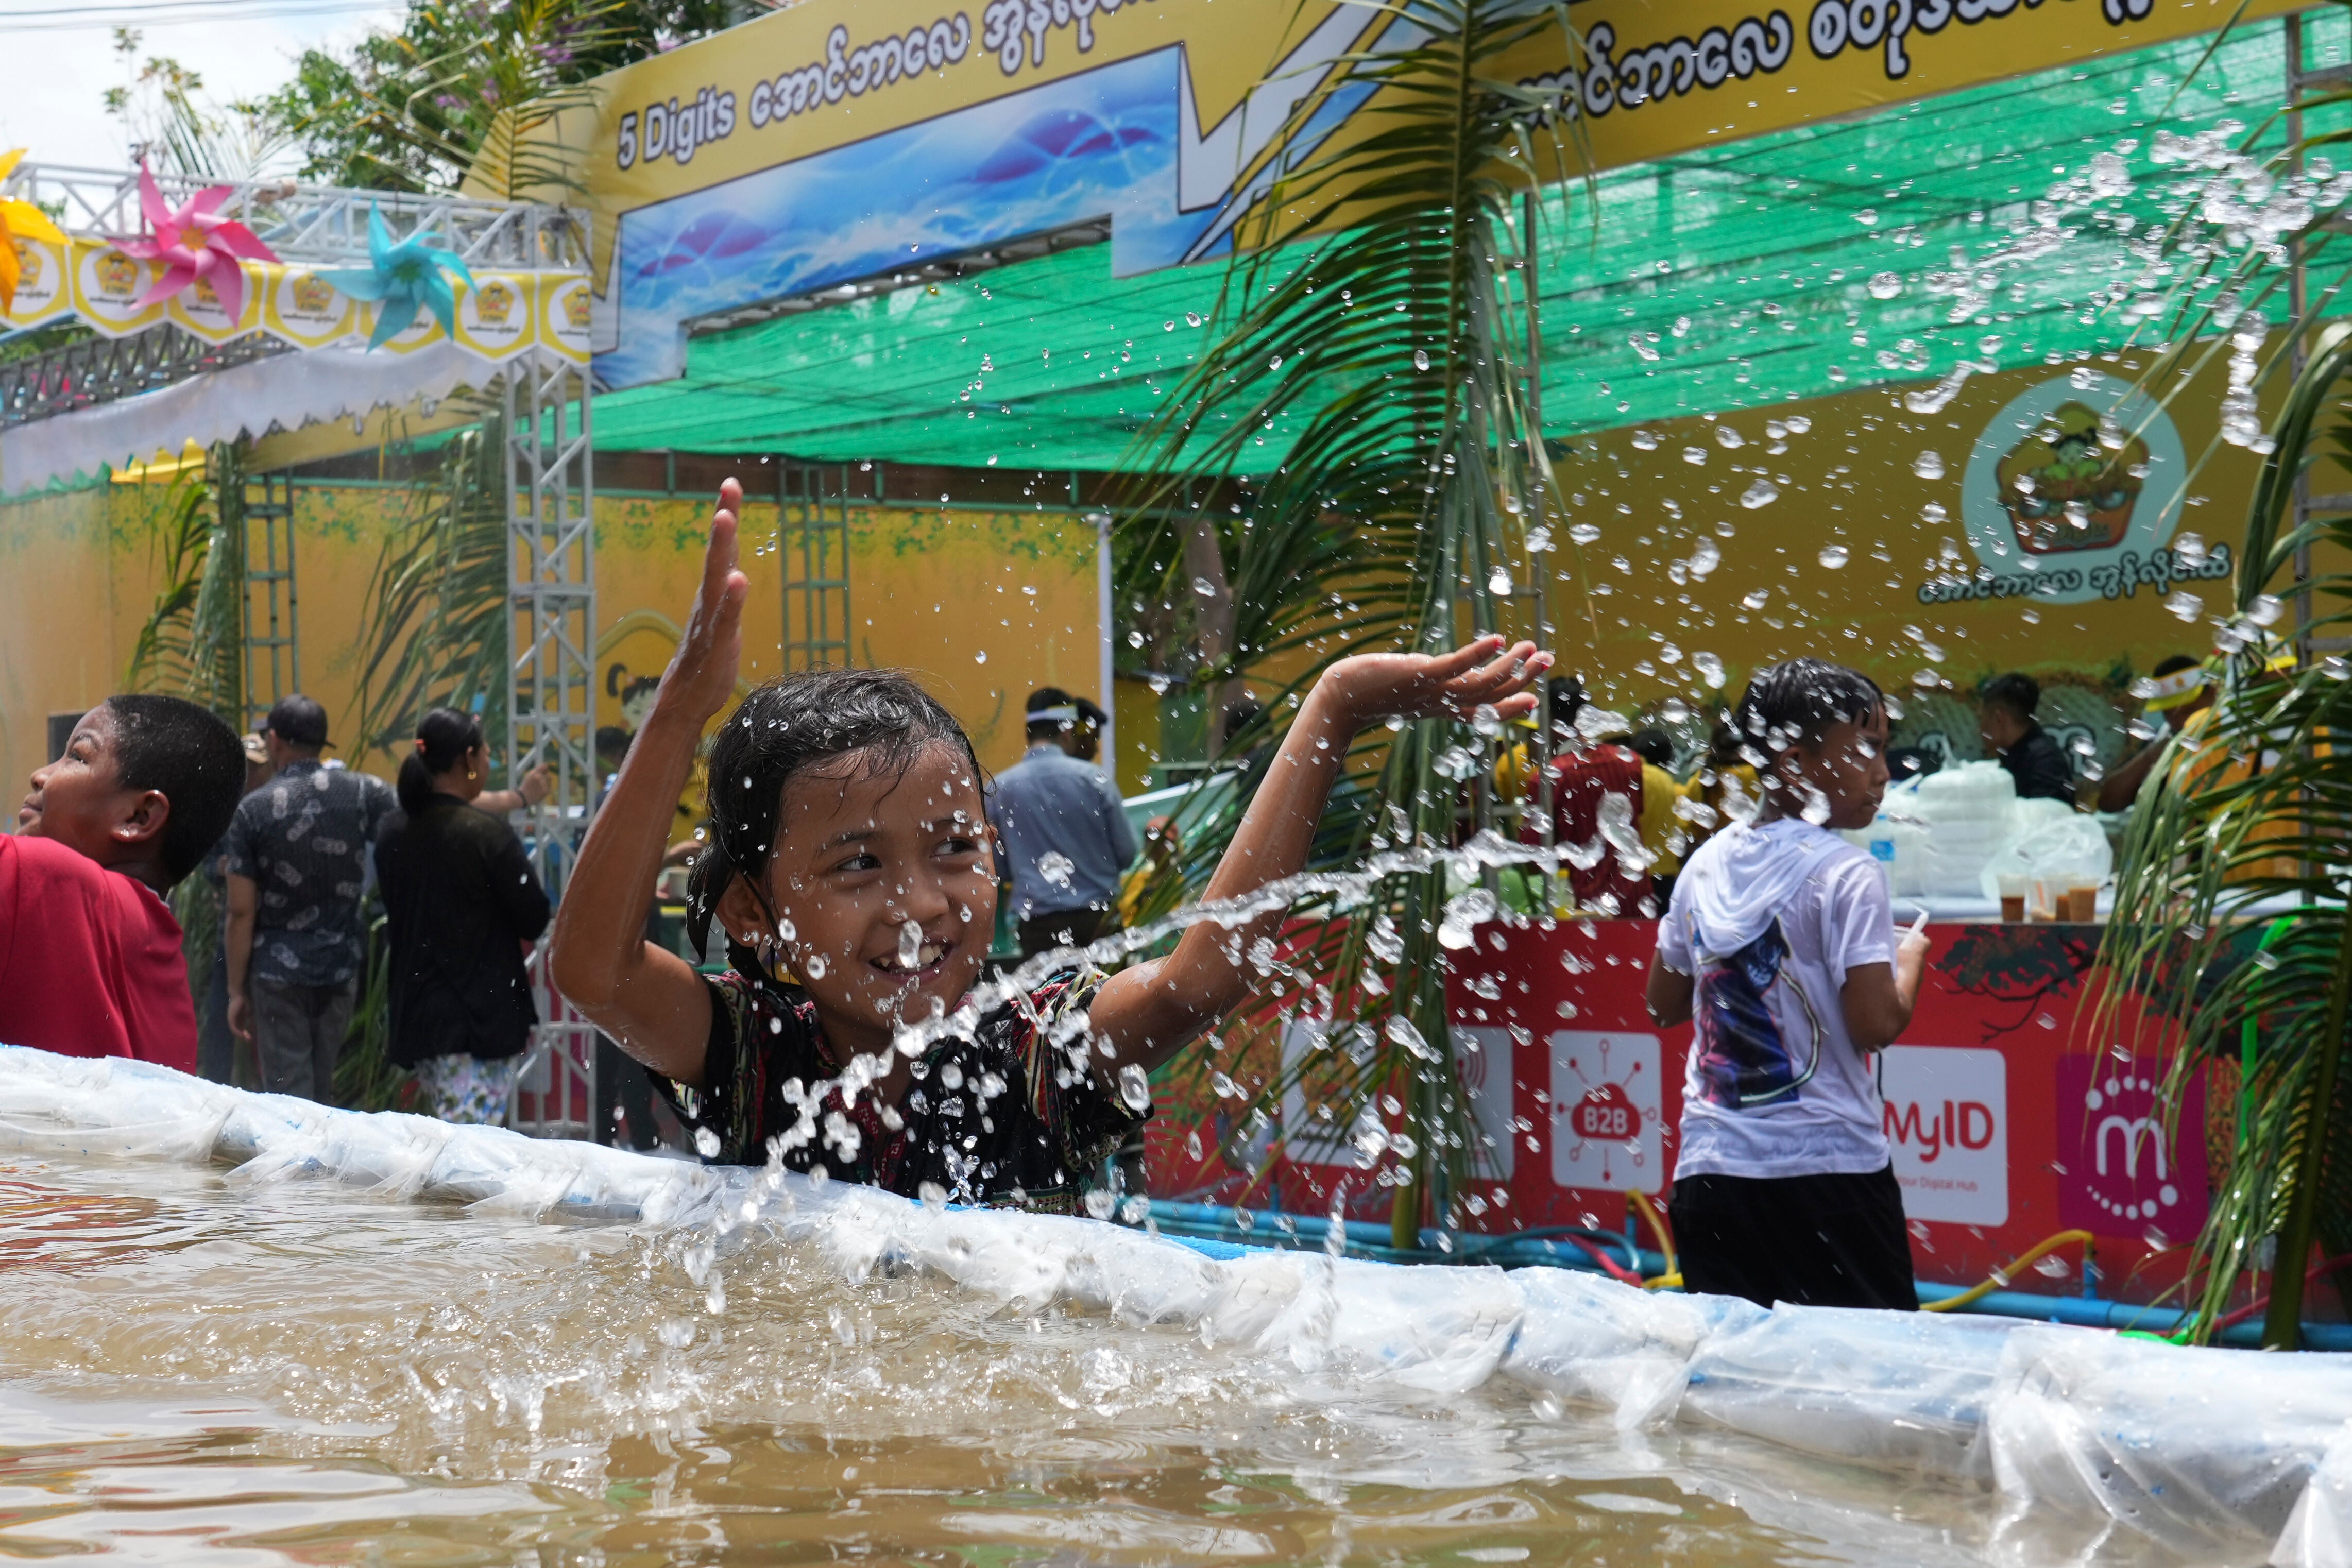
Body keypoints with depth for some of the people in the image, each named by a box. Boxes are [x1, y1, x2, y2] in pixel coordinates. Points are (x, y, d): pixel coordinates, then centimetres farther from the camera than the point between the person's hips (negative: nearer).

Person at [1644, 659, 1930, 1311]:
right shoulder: (1845, 874, -10)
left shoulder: (1706, 864, 10)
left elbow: (1665, 1003, 20)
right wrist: (1911, 960, 3)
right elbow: (1875, 1026, -15)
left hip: (1708, 1168, 6)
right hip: (1828, 1166, -6)